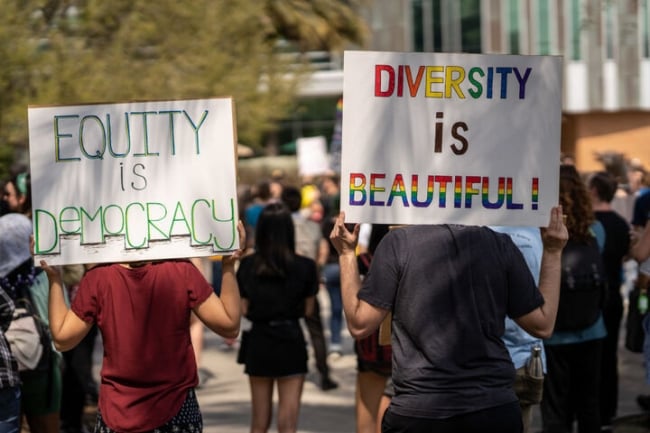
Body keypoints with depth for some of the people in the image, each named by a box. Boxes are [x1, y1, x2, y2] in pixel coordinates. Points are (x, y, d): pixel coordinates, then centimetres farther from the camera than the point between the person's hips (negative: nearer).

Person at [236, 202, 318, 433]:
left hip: (258, 342, 2)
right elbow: (308, 309, -2)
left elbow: (243, 309, -2)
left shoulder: (248, 265, -3)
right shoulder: (304, 266, -7)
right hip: (291, 340, -2)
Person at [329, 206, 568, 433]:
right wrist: (553, 253, 15)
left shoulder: (398, 243, -6)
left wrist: (346, 254, 7)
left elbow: (360, 324, -3)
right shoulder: (501, 245, -1)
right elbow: (542, 325, 6)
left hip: (417, 410, -1)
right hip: (495, 409, 1)